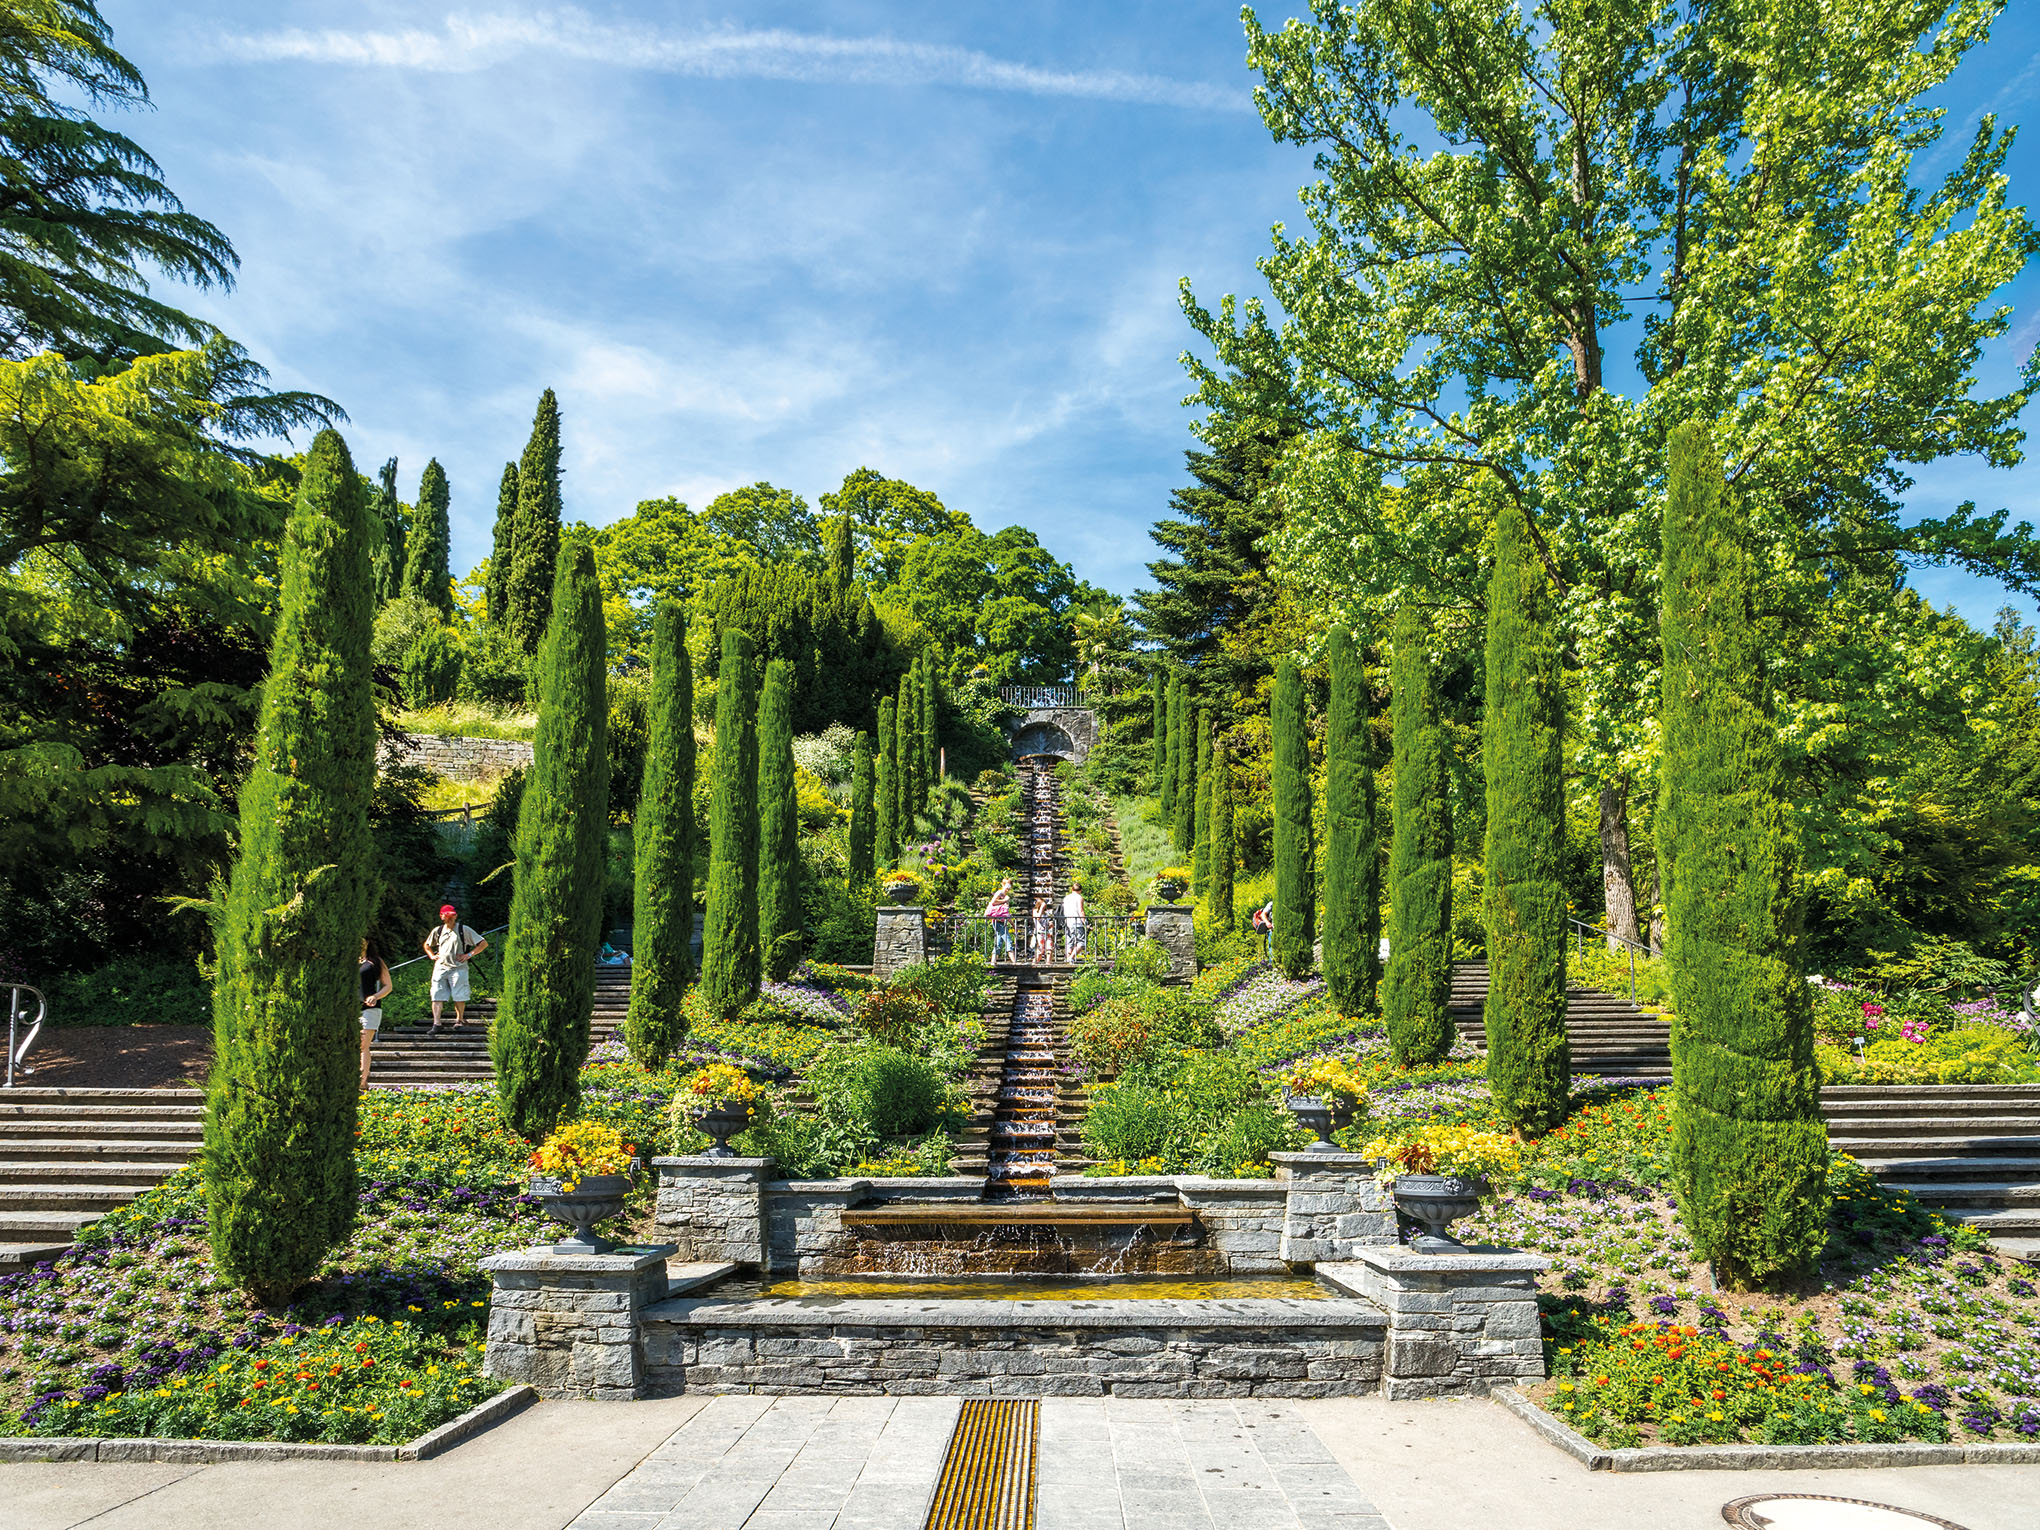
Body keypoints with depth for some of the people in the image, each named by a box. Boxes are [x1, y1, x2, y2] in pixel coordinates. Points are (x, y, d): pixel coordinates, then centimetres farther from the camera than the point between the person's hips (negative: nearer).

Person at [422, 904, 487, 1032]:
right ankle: (436, 1024, -6)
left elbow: (483, 944, 2)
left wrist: (469, 955, -5)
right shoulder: (437, 930, 14)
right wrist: (432, 956, 14)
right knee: (437, 996, -6)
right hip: (440, 967, 3)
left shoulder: (464, 930, 2)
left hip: (458, 968, -3)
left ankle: (460, 1019, 19)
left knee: (459, 997, -1)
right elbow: (427, 945, 33)